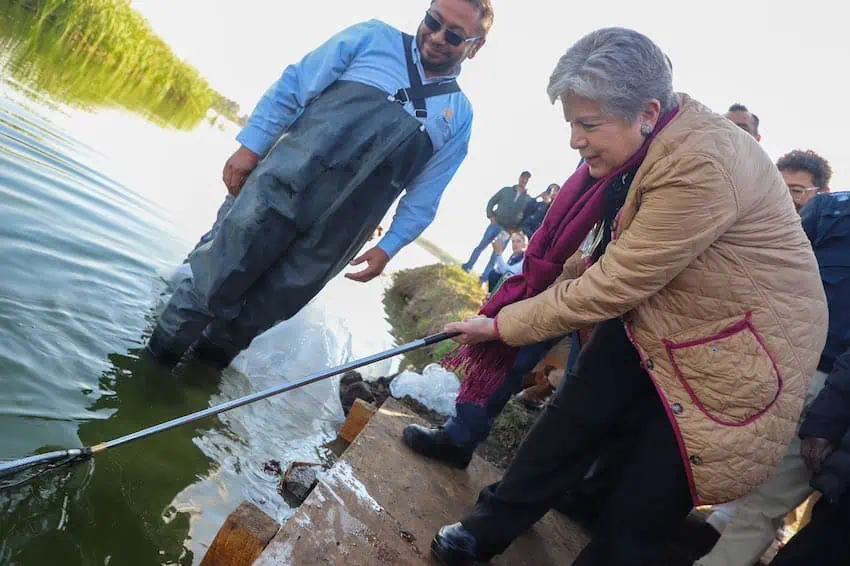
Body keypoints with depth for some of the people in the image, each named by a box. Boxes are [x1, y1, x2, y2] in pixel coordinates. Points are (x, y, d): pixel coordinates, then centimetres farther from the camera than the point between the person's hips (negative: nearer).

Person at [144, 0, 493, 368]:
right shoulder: (374, 38, 6)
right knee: (214, 280, 0)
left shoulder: (459, 116, 12)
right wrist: (250, 146, -5)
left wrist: (388, 247, 4)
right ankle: (152, 362, 21)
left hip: (335, 237, 2)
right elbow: (293, 85, 3)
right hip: (285, 187, -1)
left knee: (263, 311, 8)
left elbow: (424, 195, 12)